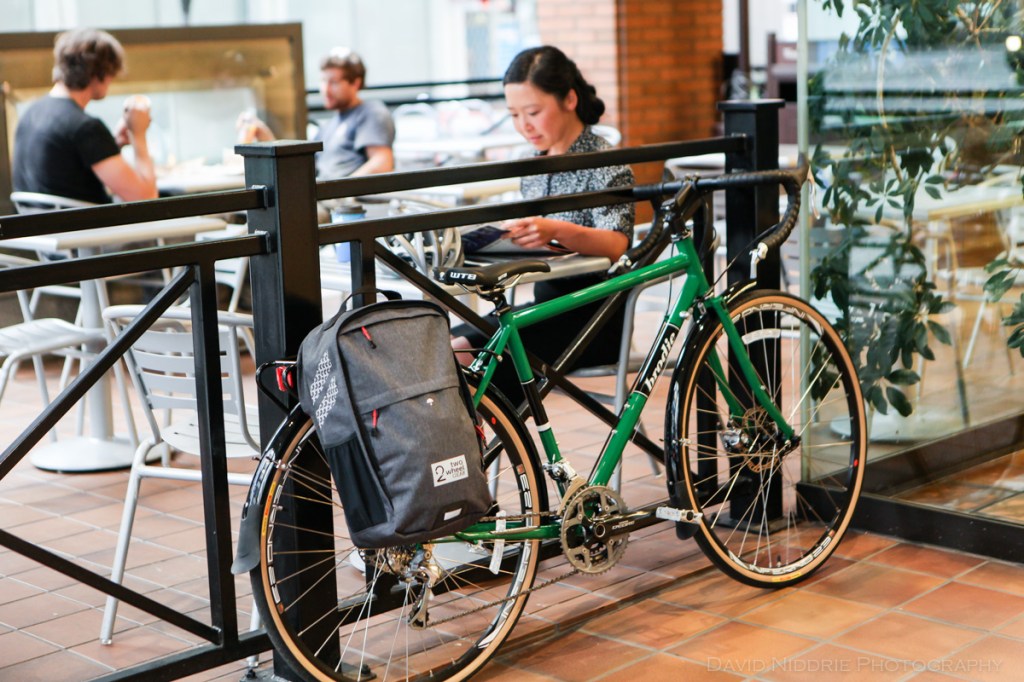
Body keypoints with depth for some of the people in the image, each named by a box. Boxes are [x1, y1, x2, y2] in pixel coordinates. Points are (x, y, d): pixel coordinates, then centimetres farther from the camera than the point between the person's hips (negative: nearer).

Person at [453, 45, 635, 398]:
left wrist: (557, 231, -45)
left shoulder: (605, 164, -10)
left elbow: (616, 245, -27)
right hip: (545, 304, 8)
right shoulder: (536, 165, 13)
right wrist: (504, 233, 1)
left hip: (592, 318, -8)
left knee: (464, 352, -26)